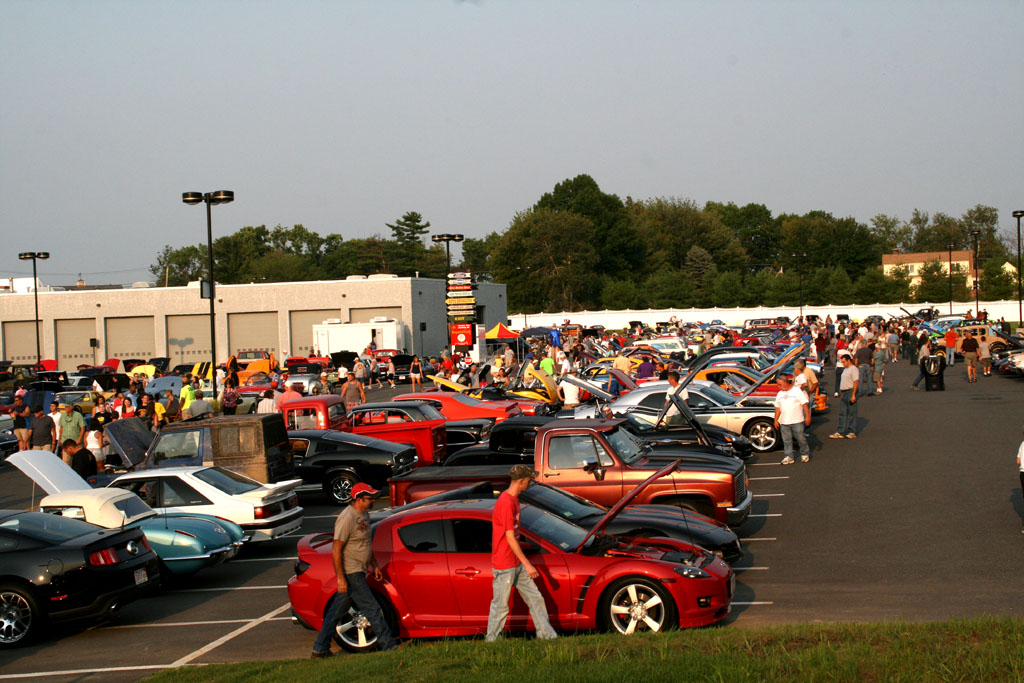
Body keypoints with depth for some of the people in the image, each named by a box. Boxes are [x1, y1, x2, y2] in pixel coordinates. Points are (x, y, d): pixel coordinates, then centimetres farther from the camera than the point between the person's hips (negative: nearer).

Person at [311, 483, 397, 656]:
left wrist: (374, 565, 23)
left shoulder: (364, 514, 11)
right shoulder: (347, 518, -19)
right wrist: (340, 577, -21)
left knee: (337, 611, 12)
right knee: (372, 609, -3)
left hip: (358, 572, 9)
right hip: (350, 573, -9)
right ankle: (387, 645, 6)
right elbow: (336, 550, -20)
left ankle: (320, 649, 18)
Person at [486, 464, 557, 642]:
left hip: (516, 563, 10)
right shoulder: (505, 503, -22)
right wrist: (527, 563, -21)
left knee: (535, 599, 12)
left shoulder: (513, 499, 10)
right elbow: (510, 538, -23)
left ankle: (547, 634, 19)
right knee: (501, 606, 2)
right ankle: (491, 642, 15)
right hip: (504, 566, -10)